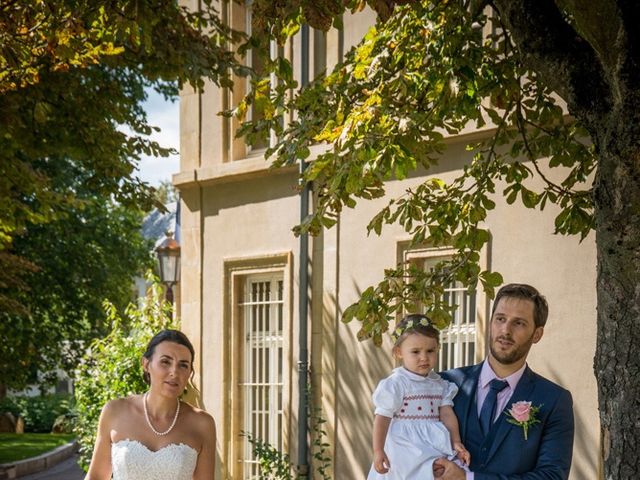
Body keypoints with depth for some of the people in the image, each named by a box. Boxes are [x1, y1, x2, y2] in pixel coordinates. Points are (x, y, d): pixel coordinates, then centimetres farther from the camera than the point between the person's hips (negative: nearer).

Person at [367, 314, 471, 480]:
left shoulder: (439, 384, 9)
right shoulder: (395, 384, -9)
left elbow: (447, 413, 5)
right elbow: (382, 417, -9)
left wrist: (456, 442, -8)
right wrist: (378, 451, -12)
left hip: (433, 446, 6)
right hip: (404, 450, -5)